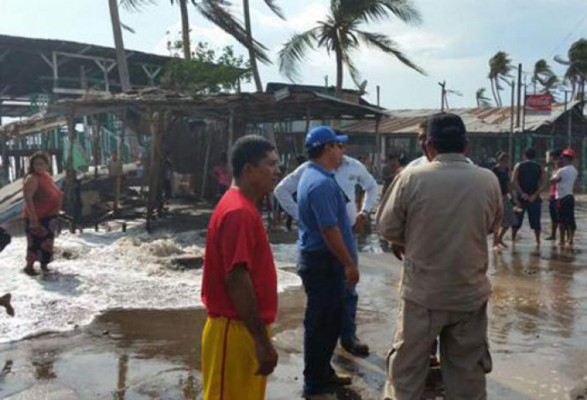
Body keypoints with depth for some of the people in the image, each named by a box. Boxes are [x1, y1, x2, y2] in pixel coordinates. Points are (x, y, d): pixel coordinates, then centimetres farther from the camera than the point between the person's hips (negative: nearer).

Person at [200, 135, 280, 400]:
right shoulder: (239, 212, -20)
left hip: (243, 328, 10)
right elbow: (237, 280, -24)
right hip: (236, 331, -10)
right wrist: (262, 340, -21)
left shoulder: (242, 207, 12)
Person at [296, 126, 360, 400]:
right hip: (323, 262, -11)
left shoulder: (314, 176, 13)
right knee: (322, 324, 0)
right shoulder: (321, 182, -22)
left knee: (329, 321, 19)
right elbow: (330, 230, -25)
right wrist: (350, 264, -18)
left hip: (321, 260, 11)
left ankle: (323, 373, 32)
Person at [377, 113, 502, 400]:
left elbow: (387, 228, -5)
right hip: (471, 293, 2)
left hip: (422, 292, -2)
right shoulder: (488, 180, -6)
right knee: (468, 372, 16)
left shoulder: (411, 178, -14)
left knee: (406, 370, 13)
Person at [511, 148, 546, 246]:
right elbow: (543, 183, -7)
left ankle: (513, 239, 10)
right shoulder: (539, 168, 5)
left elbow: (514, 181, -12)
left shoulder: (519, 166, 2)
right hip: (534, 198, 1)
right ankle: (538, 241, 5)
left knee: (517, 220, 9)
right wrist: (535, 195, -13)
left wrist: (521, 193, -14)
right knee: (535, 221, 6)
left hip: (520, 197, 0)